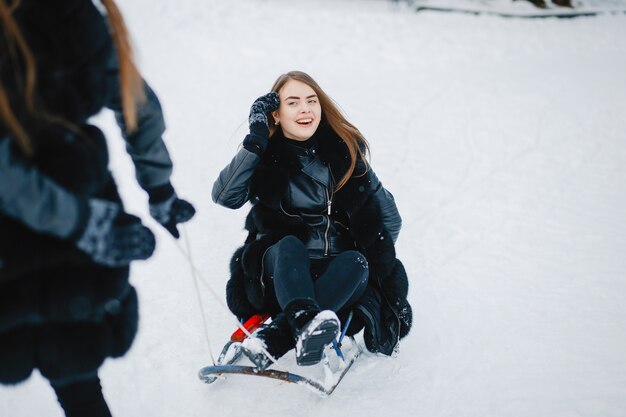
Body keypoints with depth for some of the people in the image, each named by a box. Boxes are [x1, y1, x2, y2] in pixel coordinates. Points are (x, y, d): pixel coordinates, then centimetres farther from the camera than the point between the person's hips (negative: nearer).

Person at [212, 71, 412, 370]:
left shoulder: (342, 151, 5)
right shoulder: (265, 156, 1)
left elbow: (386, 216, 7)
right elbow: (225, 196, -18)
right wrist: (255, 139, -20)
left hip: (334, 271, 1)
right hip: (280, 268, -1)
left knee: (357, 263, -30)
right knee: (289, 245, -31)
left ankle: (274, 338, -44)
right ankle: (305, 323, -58)